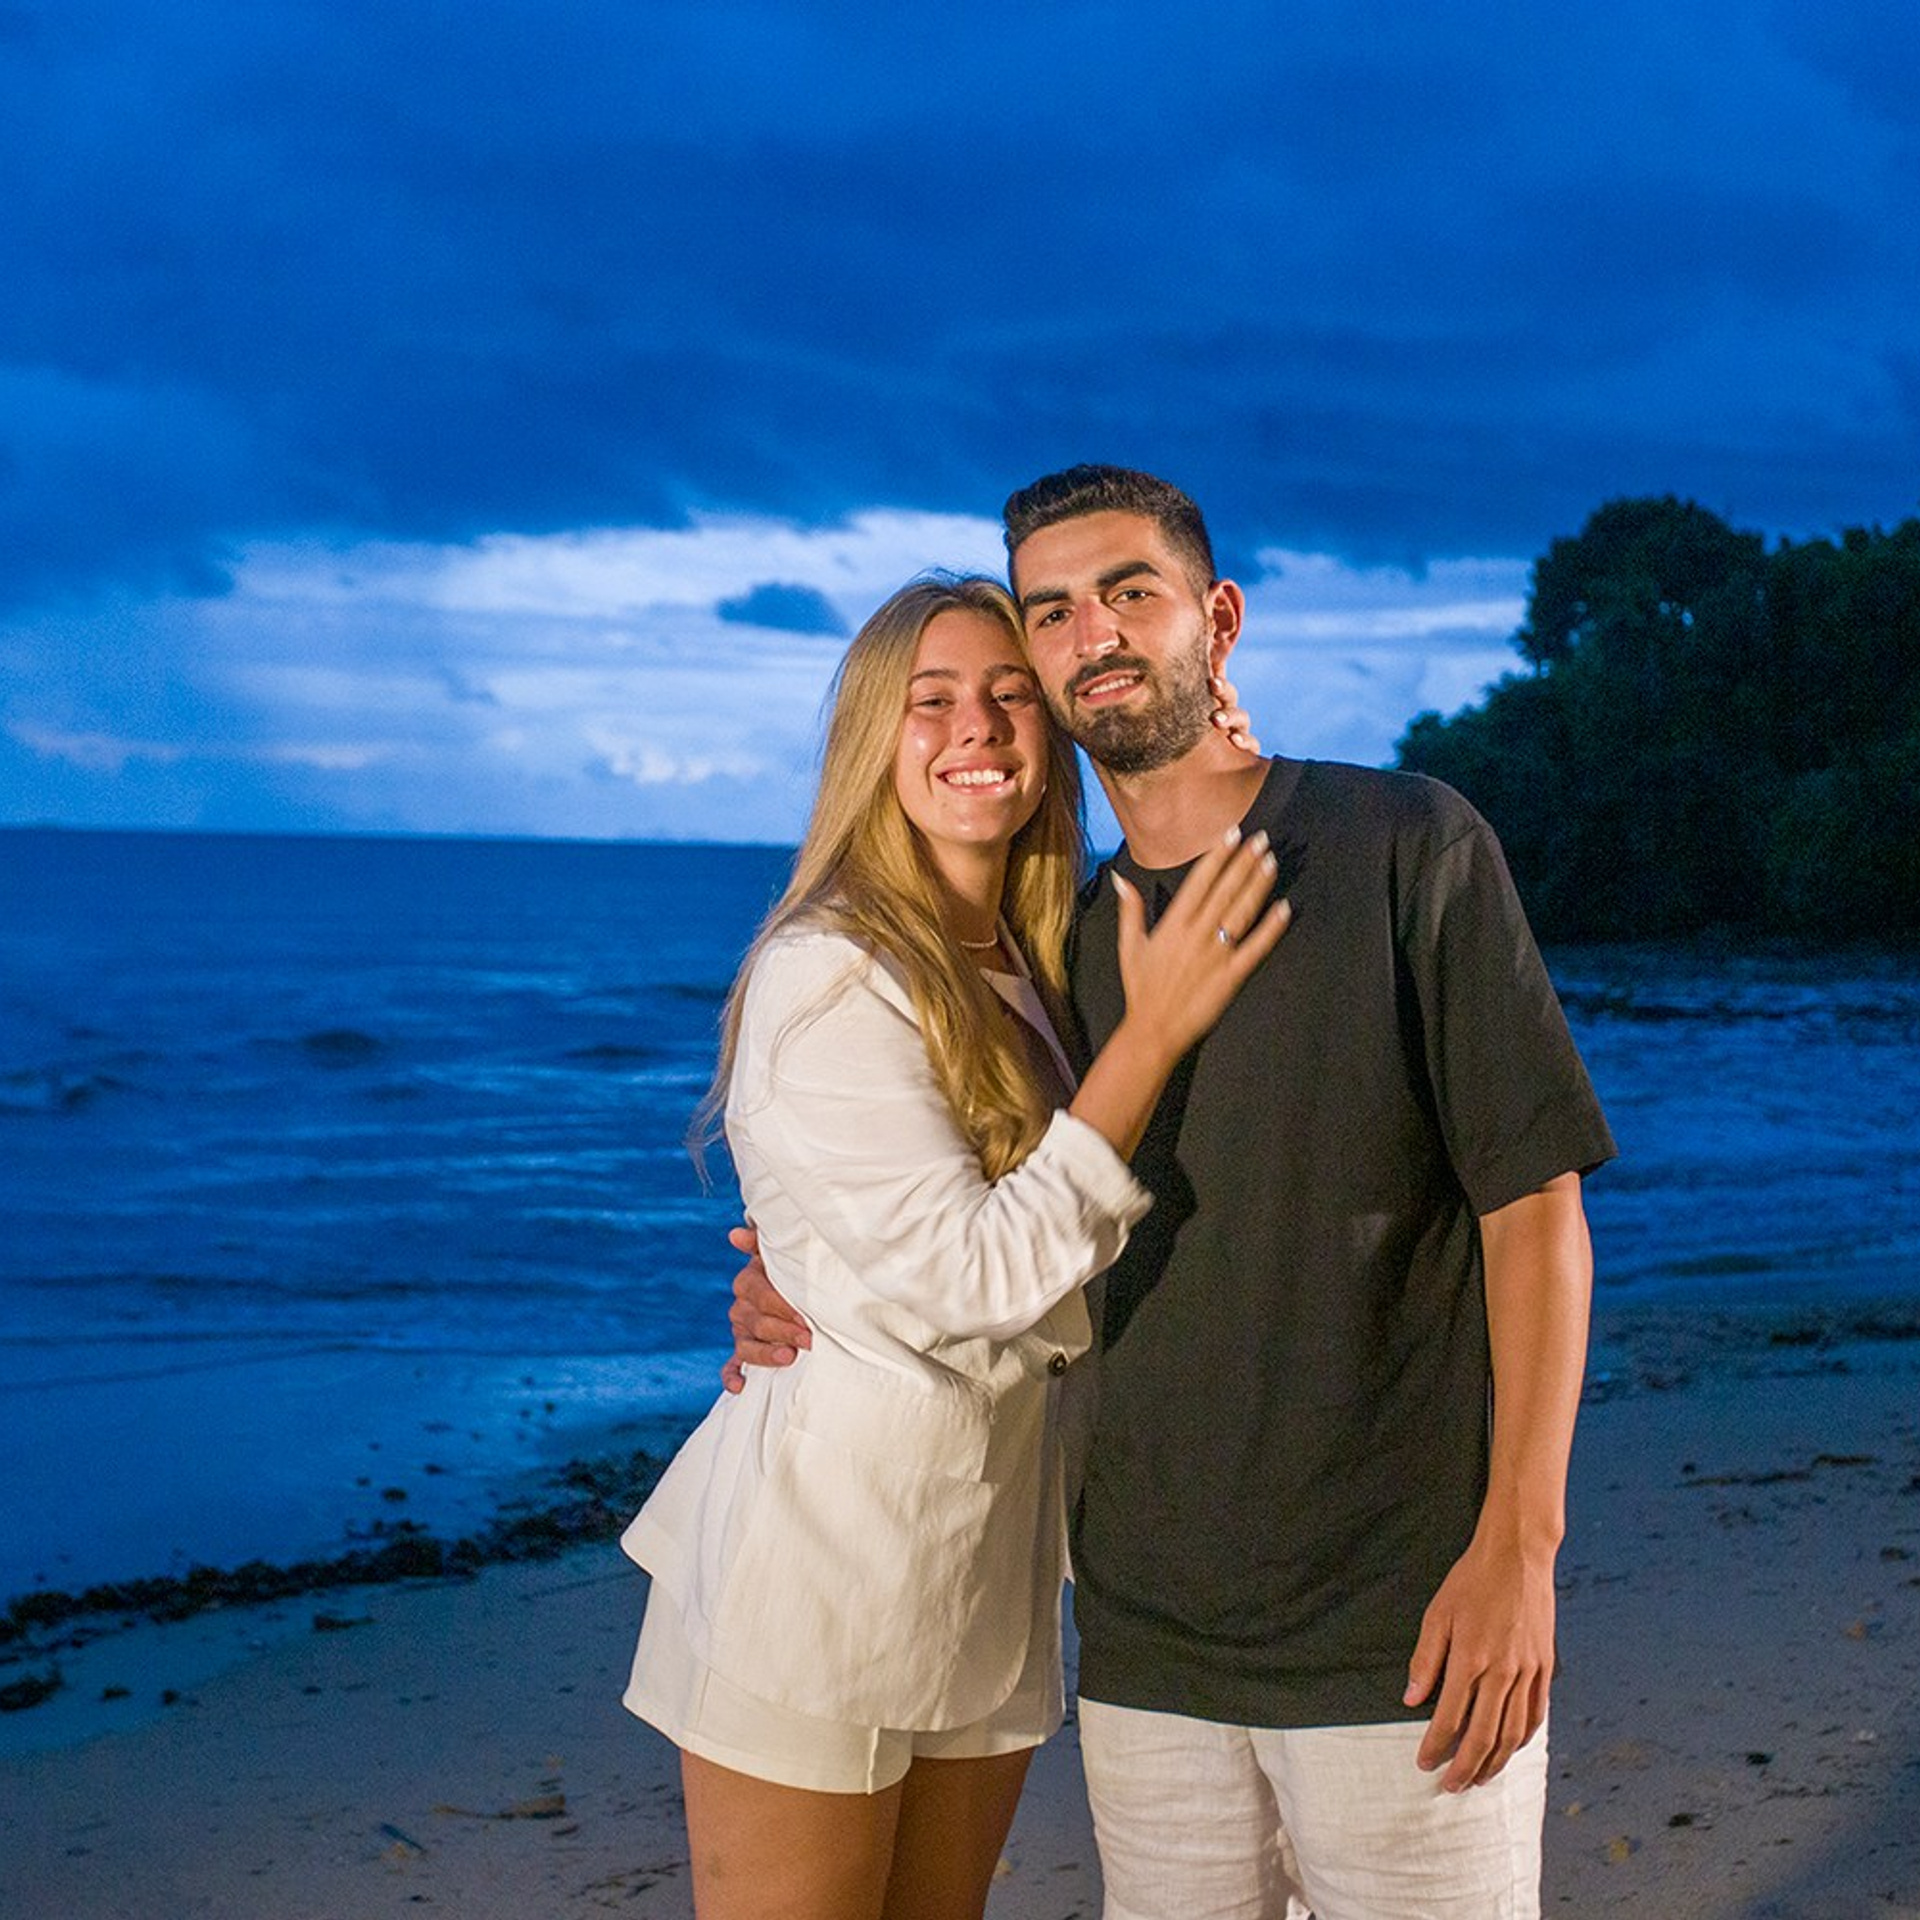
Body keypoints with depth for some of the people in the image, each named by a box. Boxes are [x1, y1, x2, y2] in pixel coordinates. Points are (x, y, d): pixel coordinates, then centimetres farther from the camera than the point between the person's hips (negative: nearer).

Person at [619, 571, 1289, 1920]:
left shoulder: (1030, 974, 8)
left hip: (988, 1560, 7)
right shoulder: (826, 973, -16)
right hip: (824, 1555, -7)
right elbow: (969, 1277, -22)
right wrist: (1155, 1033, -21)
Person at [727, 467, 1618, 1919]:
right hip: (1147, 1636, 4)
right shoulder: (1068, 944, 11)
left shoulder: (1406, 846, -4)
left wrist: (1519, 1545, -15)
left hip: (1399, 1631, -4)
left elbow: (1534, 1200, -7)